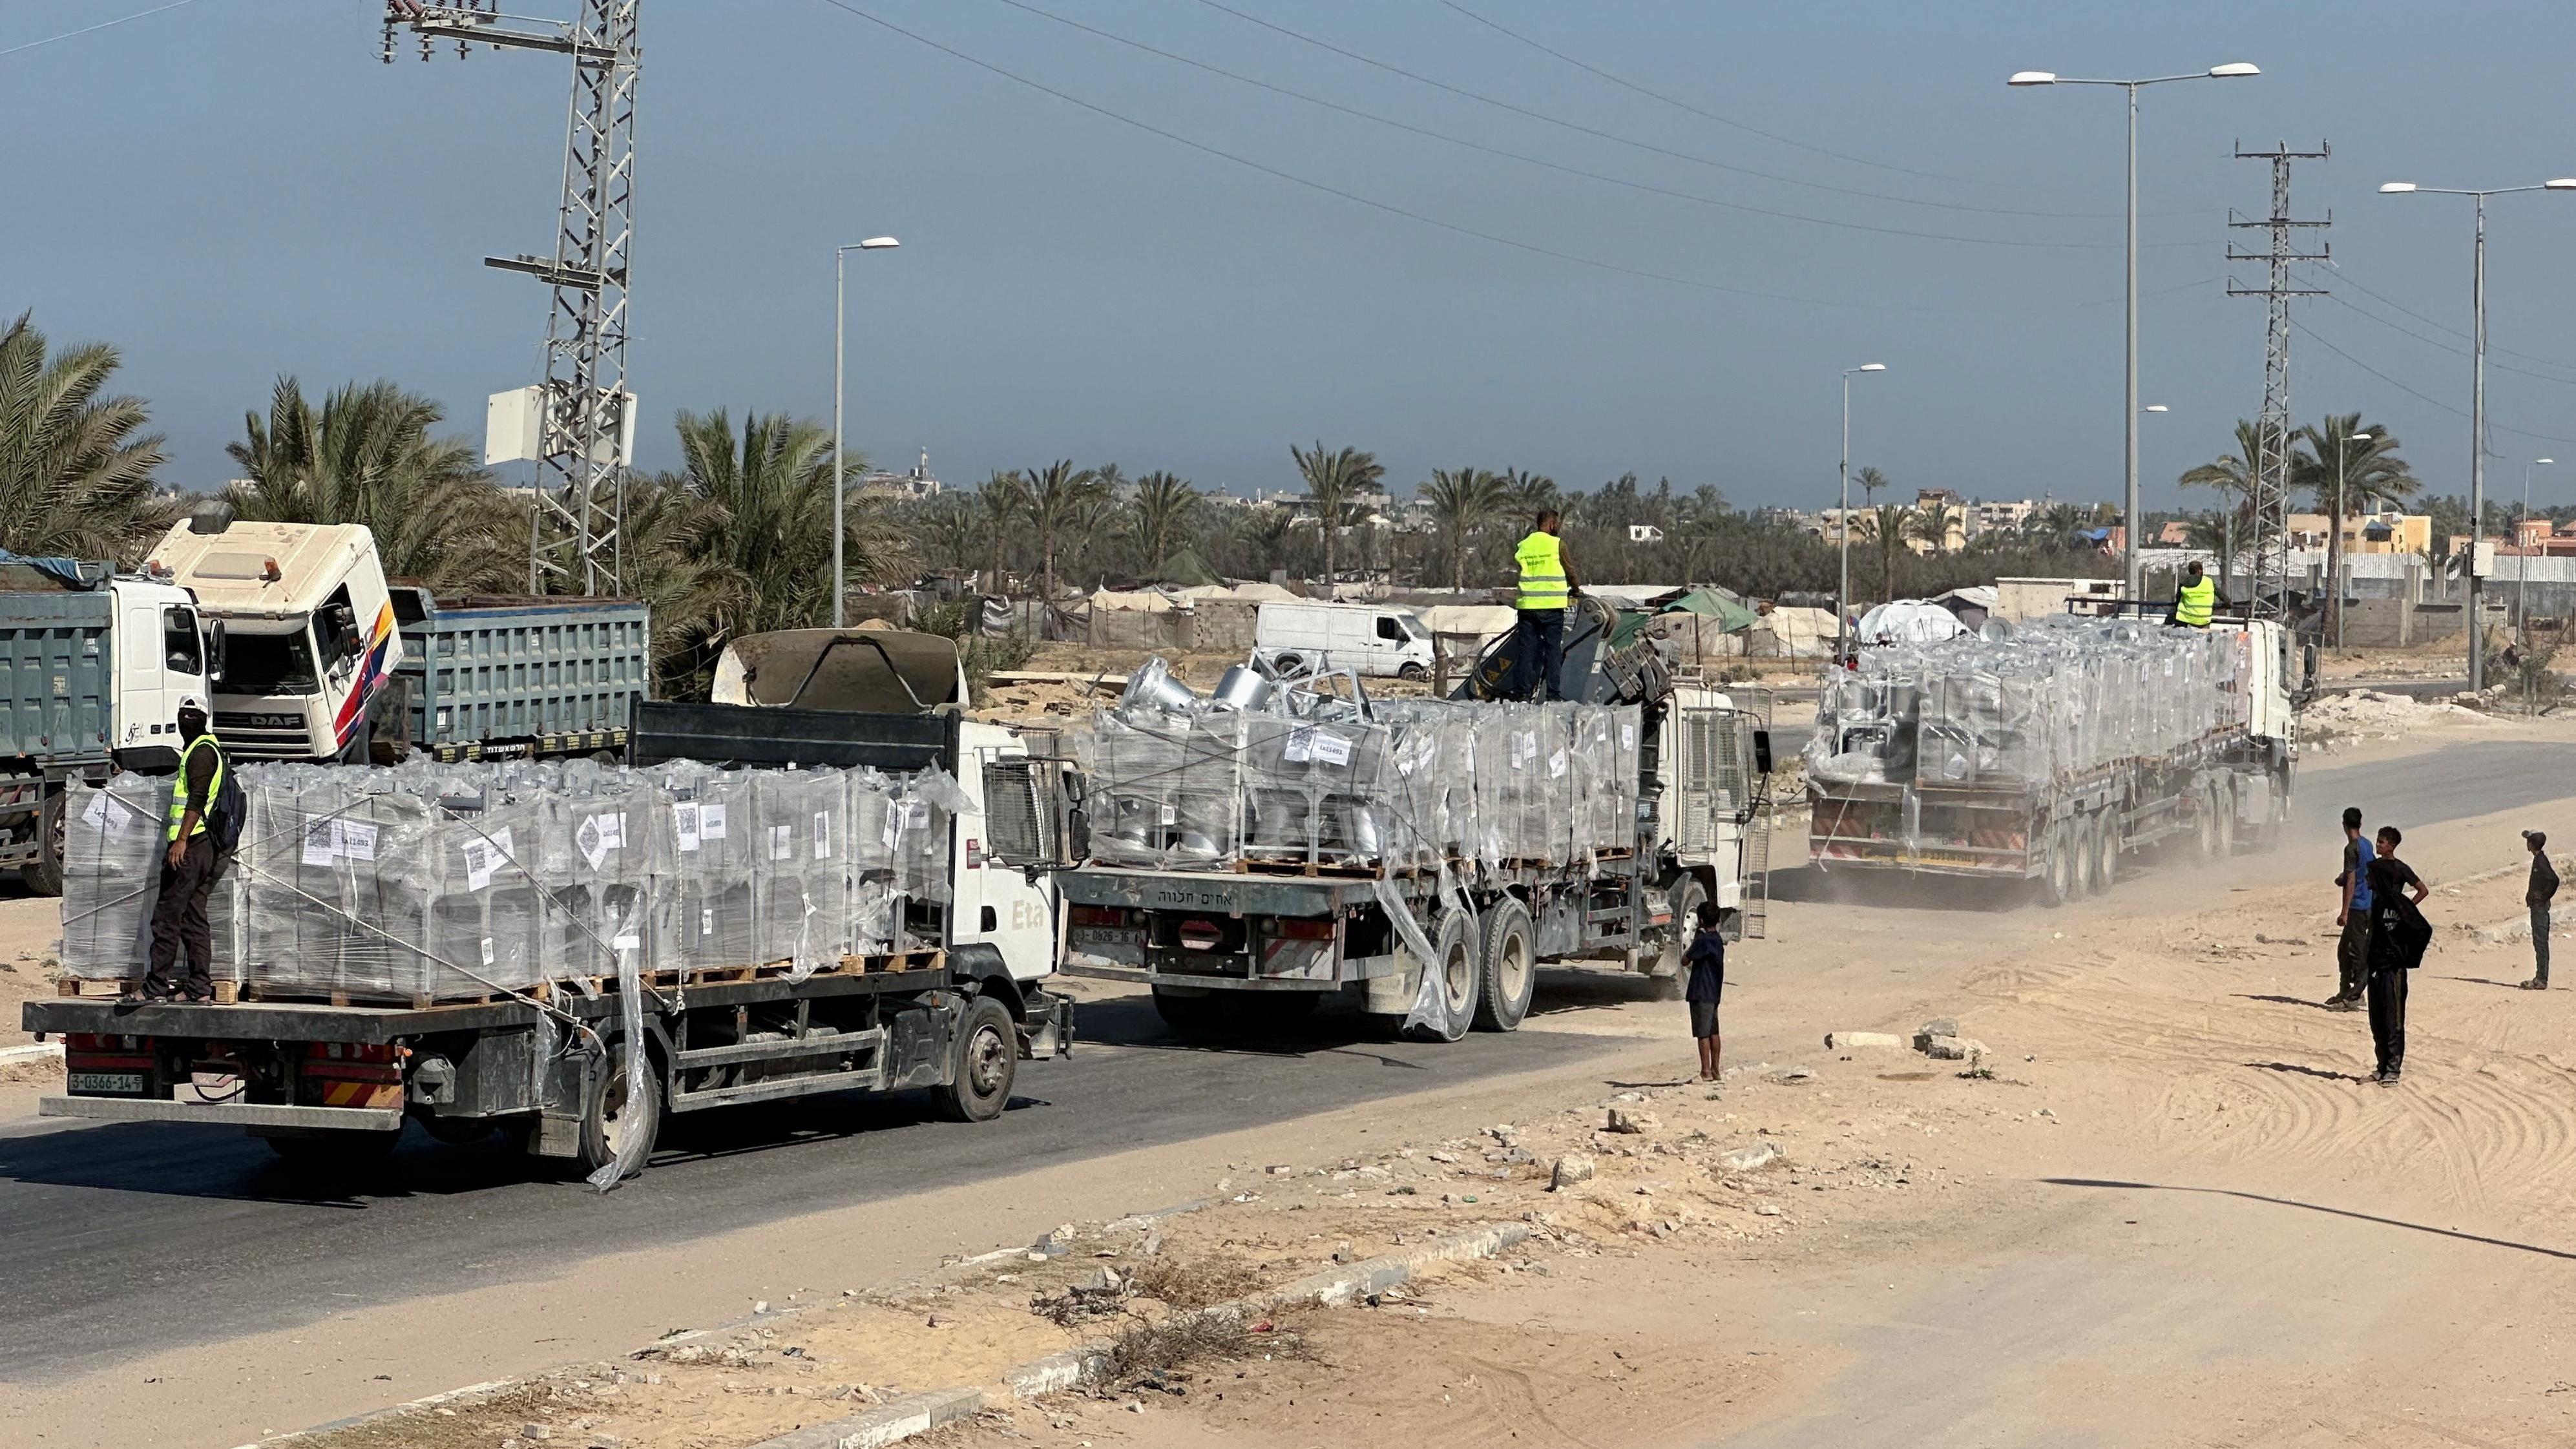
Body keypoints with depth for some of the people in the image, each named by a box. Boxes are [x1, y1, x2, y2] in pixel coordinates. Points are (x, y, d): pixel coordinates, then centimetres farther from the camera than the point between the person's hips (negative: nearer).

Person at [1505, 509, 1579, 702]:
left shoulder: (1522, 546, 8)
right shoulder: (1557, 544, -4)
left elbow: (1517, 565, 12)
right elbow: (1569, 570, 4)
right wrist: (1576, 590, 22)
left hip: (1527, 604, 3)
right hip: (1552, 605, -3)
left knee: (1525, 648, 6)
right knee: (1553, 648, 2)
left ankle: (1521, 690, 3)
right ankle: (1553, 692, -1)